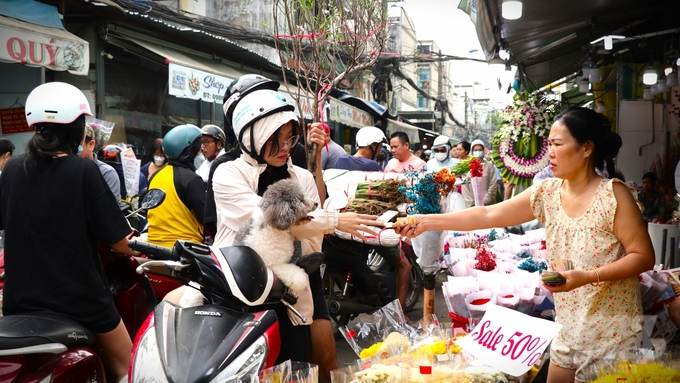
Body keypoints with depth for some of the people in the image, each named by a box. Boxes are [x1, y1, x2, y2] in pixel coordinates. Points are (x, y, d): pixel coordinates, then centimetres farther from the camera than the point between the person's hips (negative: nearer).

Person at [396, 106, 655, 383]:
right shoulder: (547, 193, -1)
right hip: (568, 328, 5)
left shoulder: (613, 194, -16)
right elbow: (488, 215, -1)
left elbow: (644, 256, -14)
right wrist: (428, 221, -5)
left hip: (611, 331, -5)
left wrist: (587, 276, -27)